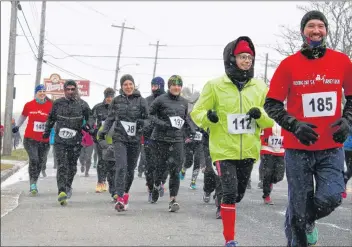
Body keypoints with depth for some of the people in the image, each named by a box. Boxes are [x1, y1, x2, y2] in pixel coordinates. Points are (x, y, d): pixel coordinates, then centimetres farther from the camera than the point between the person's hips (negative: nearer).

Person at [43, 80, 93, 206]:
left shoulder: (82, 104, 2)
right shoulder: (57, 103, 5)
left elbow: (90, 117, 13)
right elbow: (51, 118, 19)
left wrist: (88, 126, -6)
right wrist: (47, 131, 18)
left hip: (75, 141, 1)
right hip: (60, 140, -1)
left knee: (72, 166, 10)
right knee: (61, 166, -12)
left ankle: (68, 186, 34)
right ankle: (61, 192, -21)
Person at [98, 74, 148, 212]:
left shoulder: (141, 101, 3)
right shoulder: (116, 101, 7)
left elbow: (147, 119, 5)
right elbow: (110, 118, 14)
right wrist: (104, 131, 0)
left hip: (135, 139, 1)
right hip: (120, 138, -1)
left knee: (130, 169, 10)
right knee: (121, 167, -16)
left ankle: (126, 192, 35)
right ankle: (120, 198, -22)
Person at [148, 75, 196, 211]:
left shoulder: (184, 102, 13)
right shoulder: (160, 100, -3)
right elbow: (150, 114, -1)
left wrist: (190, 129, 13)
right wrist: (160, 123, -16)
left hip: (177, 139, 3)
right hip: (161, 138, -3)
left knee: (175, 170, -6)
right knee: (161, 167, 5)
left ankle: (173, 199, -6)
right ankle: (156, 185, 38)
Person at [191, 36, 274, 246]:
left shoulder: (260, 87, 2)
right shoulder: (215, 86, -6)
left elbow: (271, 119, 5)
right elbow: (196, 112, 0)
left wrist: (260, 114, -17)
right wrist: (207, 116, -23)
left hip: (248, 150, 4)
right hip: (224, 149, -4)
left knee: (239, 193, 17)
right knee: (230, 192, -15)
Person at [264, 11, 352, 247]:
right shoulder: (289, 64, -4)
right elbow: (271, 104, 0)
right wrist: (294, 125, -15)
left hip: (331, 149, 1)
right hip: (298, 148, -1)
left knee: (330, 198, -15)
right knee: (299, 207, 2)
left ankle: (309, 221, 19)